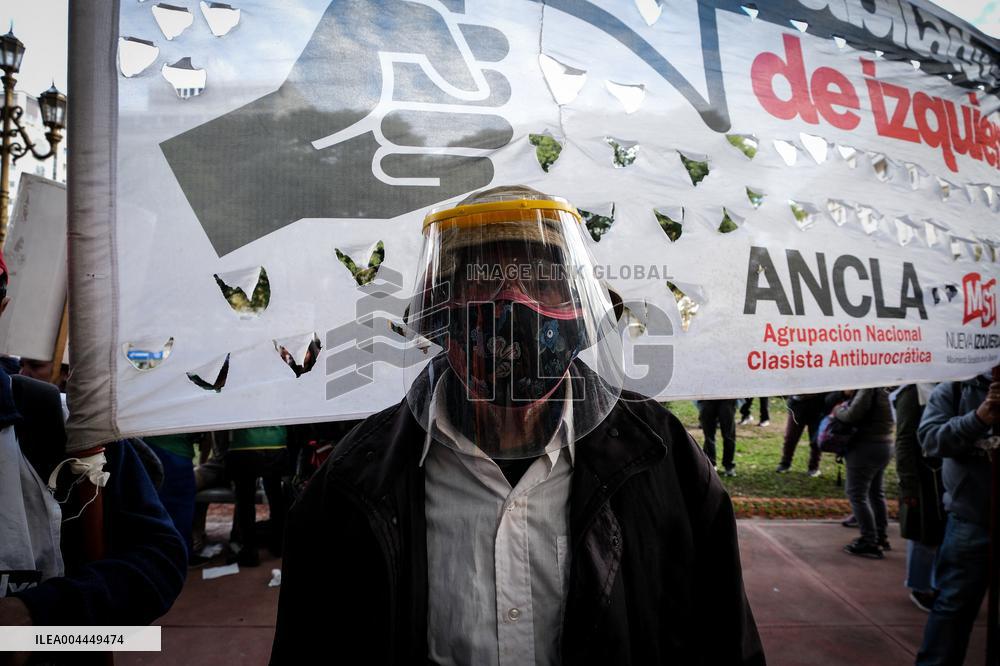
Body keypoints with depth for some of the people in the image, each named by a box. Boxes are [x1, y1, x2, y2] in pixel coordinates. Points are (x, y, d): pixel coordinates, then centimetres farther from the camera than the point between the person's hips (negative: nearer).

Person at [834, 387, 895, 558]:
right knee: (876, 493, 20)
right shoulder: (886, 388, 7)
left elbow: (853, 414, -24)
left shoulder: (869, 388, -20)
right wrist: (845, 407, 2)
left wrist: (838, 411, -5)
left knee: (857, 494, -3)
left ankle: (870, 543, -1)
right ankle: (881, 537, 30)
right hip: (885, 445, 10)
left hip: (866, 447, -10)